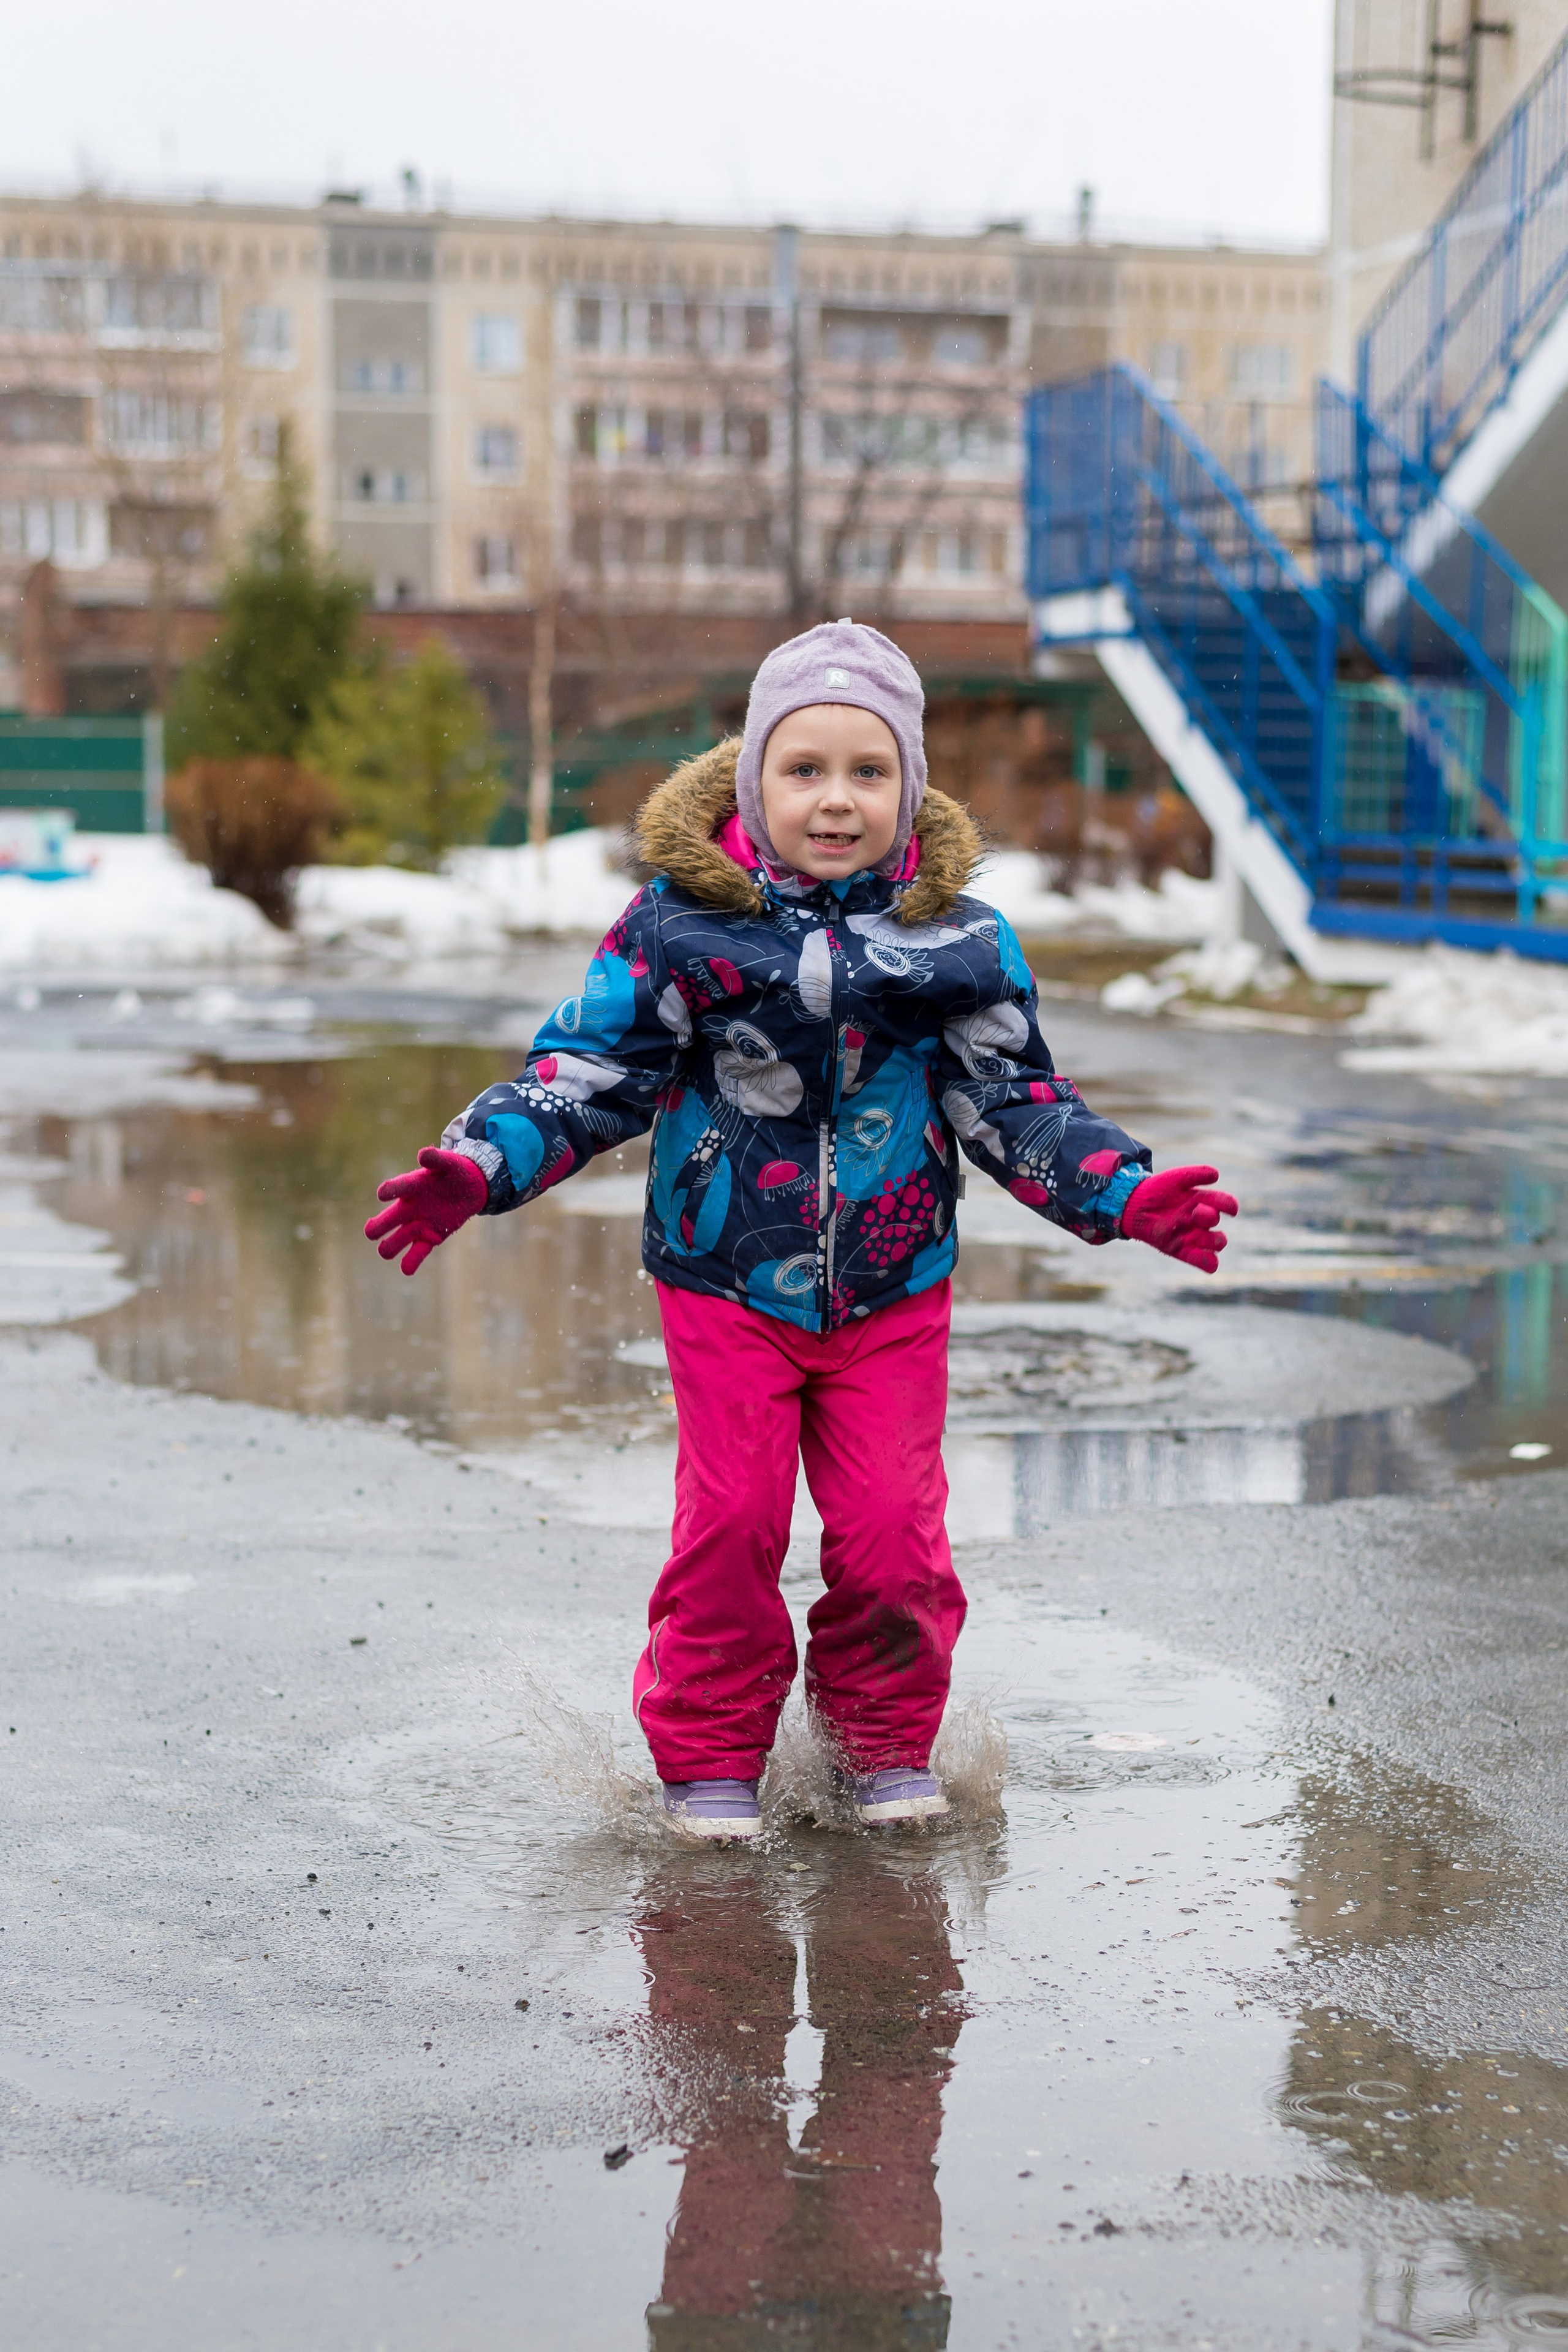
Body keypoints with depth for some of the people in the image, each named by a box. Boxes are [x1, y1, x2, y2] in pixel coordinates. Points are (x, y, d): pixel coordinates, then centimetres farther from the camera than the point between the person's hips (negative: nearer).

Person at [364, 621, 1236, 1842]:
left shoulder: (957, 941, -3)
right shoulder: (678, 926, -8)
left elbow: (1016, 1101, 5)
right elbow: (589, 1072, -3)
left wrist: (1128, 1193, -6)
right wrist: (478, 1165, -16)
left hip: (893, 1293, 1)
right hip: (726, 1285, -1)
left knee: (891, 1524, 1)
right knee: (729, 1522, -1)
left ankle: (888, 1741, 23)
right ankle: (711, 1753, 17)